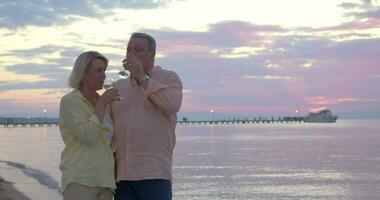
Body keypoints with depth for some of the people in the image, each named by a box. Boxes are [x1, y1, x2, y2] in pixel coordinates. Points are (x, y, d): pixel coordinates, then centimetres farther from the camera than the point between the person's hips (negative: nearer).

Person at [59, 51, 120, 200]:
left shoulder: (100, 102, 16)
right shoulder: (69, 101, -4)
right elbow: (88, 136, -17)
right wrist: (102, 104, -10)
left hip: (104, 181, 7)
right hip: (80, 181, -6)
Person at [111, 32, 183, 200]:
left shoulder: (169, 78, 7)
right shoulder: (118, 87, 19)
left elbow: (172, 105, -14)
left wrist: (143, 78, -11)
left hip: (155, 173, -5)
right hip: (121, 175, 5)